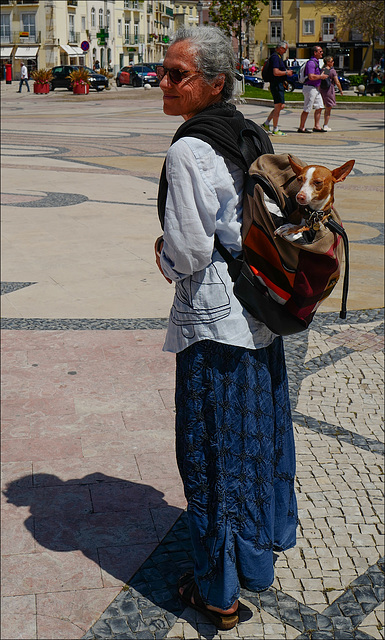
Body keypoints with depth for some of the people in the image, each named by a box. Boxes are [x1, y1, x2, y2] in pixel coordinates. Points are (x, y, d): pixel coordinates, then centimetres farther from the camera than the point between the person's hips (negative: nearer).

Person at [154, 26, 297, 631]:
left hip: (215, 321, -9)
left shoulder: (188, 151, -21)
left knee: (215, 452, 5)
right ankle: (262, 550, 43)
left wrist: (164, 255, -1)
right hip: (262, 311, 9)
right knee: (260, 433, 22)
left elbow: (190, 248, -23)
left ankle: (219, 592, 21)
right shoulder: (247, 133, 6)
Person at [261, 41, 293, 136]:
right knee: (278, 107, -6)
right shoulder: (275, 57, -15)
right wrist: (287, 72, -13)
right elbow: (276, 72, -24)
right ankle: (275, 130, -1)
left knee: (281, 106, 14)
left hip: (279, 84, 11)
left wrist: (287, 71, 16)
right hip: (276, 85, -11)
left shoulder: (278, 57, 18)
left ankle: (266, 123, 18)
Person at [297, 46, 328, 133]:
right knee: (307, 109, -6)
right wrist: (321, 76, -14)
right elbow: (311, 77, -27)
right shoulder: (311, 62, -17)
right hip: (310, 88, -10)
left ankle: (317, 126, 14)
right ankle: (301, 128, 1)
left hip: (315, 88, 10)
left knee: (319, 107, 9)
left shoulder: (316, 62, 17)